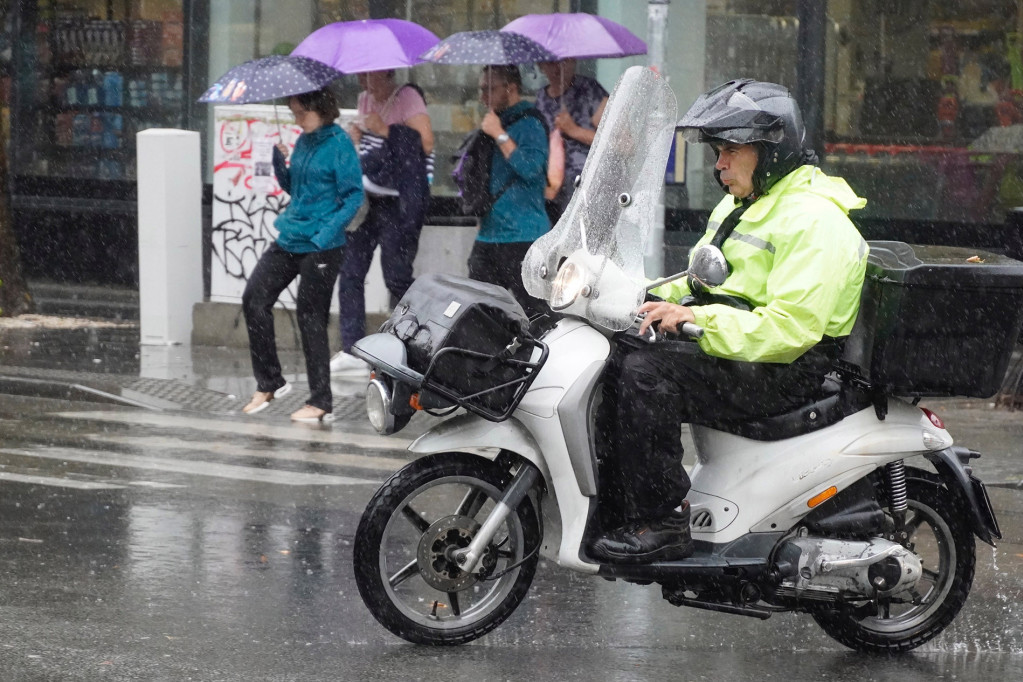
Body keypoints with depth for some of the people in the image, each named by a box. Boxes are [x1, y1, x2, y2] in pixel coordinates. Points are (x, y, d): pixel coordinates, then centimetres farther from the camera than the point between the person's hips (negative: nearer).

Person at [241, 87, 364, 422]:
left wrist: (328, 231, -22)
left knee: (310, 317, -3)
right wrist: (279, 165, 2)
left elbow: (354, 195, -13)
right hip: (289, 240, 8)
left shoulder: (339, 144, -11)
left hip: (320, 247, -8)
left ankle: (321, 402, 7)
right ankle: (269, 382, 16)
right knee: (254, 299, 3)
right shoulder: (302, 142, 11)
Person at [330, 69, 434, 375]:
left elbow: (426, 143, -18)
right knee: (350, 272, 3)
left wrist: (385, 129, -18)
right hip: (366, 199, 8)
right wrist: (357, 135, 9)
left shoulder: (408, 98, -8)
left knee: (397, 276, -5)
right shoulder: (365, 100, 15)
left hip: (398, 203, -8)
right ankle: (352, 349, 7)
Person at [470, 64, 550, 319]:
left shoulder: (528, 124, -9)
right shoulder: (497, 121, 18)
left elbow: (532, 168, -24)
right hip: (489, 235, 9)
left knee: (534, 312, -10)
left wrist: (499, 135, -17)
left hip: (522, 237, -9)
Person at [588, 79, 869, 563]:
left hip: (786, 370, -10)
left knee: (645, 372, -28)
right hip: (729, 352, 10)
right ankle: (614, 498, 1)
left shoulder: (813, 220, -16)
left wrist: (695, 320, -28)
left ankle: (661, 523, -25)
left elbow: (790, 328, -25)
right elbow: (703, 280, 28)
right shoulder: (742, 205, 18)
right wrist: (655, 297, 7)